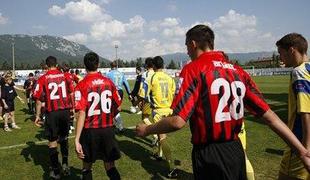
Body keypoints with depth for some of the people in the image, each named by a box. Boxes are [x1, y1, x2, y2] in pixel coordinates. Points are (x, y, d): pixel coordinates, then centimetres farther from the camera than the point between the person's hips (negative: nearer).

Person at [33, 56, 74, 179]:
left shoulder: (43, 79, -4)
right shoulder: (65, 76, 2)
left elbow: (39, 99, -5)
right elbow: (72, 94, 3)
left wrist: (37, 116, 2)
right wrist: (72, 108, 14)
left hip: (52, 112, -2)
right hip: (65, 111, 2)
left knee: (52, 142, 9)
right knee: (64, 138, 22)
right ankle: (65, 164, 17)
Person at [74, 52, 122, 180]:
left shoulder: (81, 85, -11)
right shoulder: (108, 82, 0)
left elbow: (82, 113, -18)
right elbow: (117, 107, 7)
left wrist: (77, 140, -16)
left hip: (90, 131, -2)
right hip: (108, 130, 3)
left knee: (87, 167, 19)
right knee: (110, 167, 12)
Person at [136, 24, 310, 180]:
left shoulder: (193, 69, -13)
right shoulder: (238, 71, 4)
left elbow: (178, 121, -21)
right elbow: (268, 115, 1)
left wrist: (146, 130, -4)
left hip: (209, 155, -6)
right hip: (236, 150, 7)